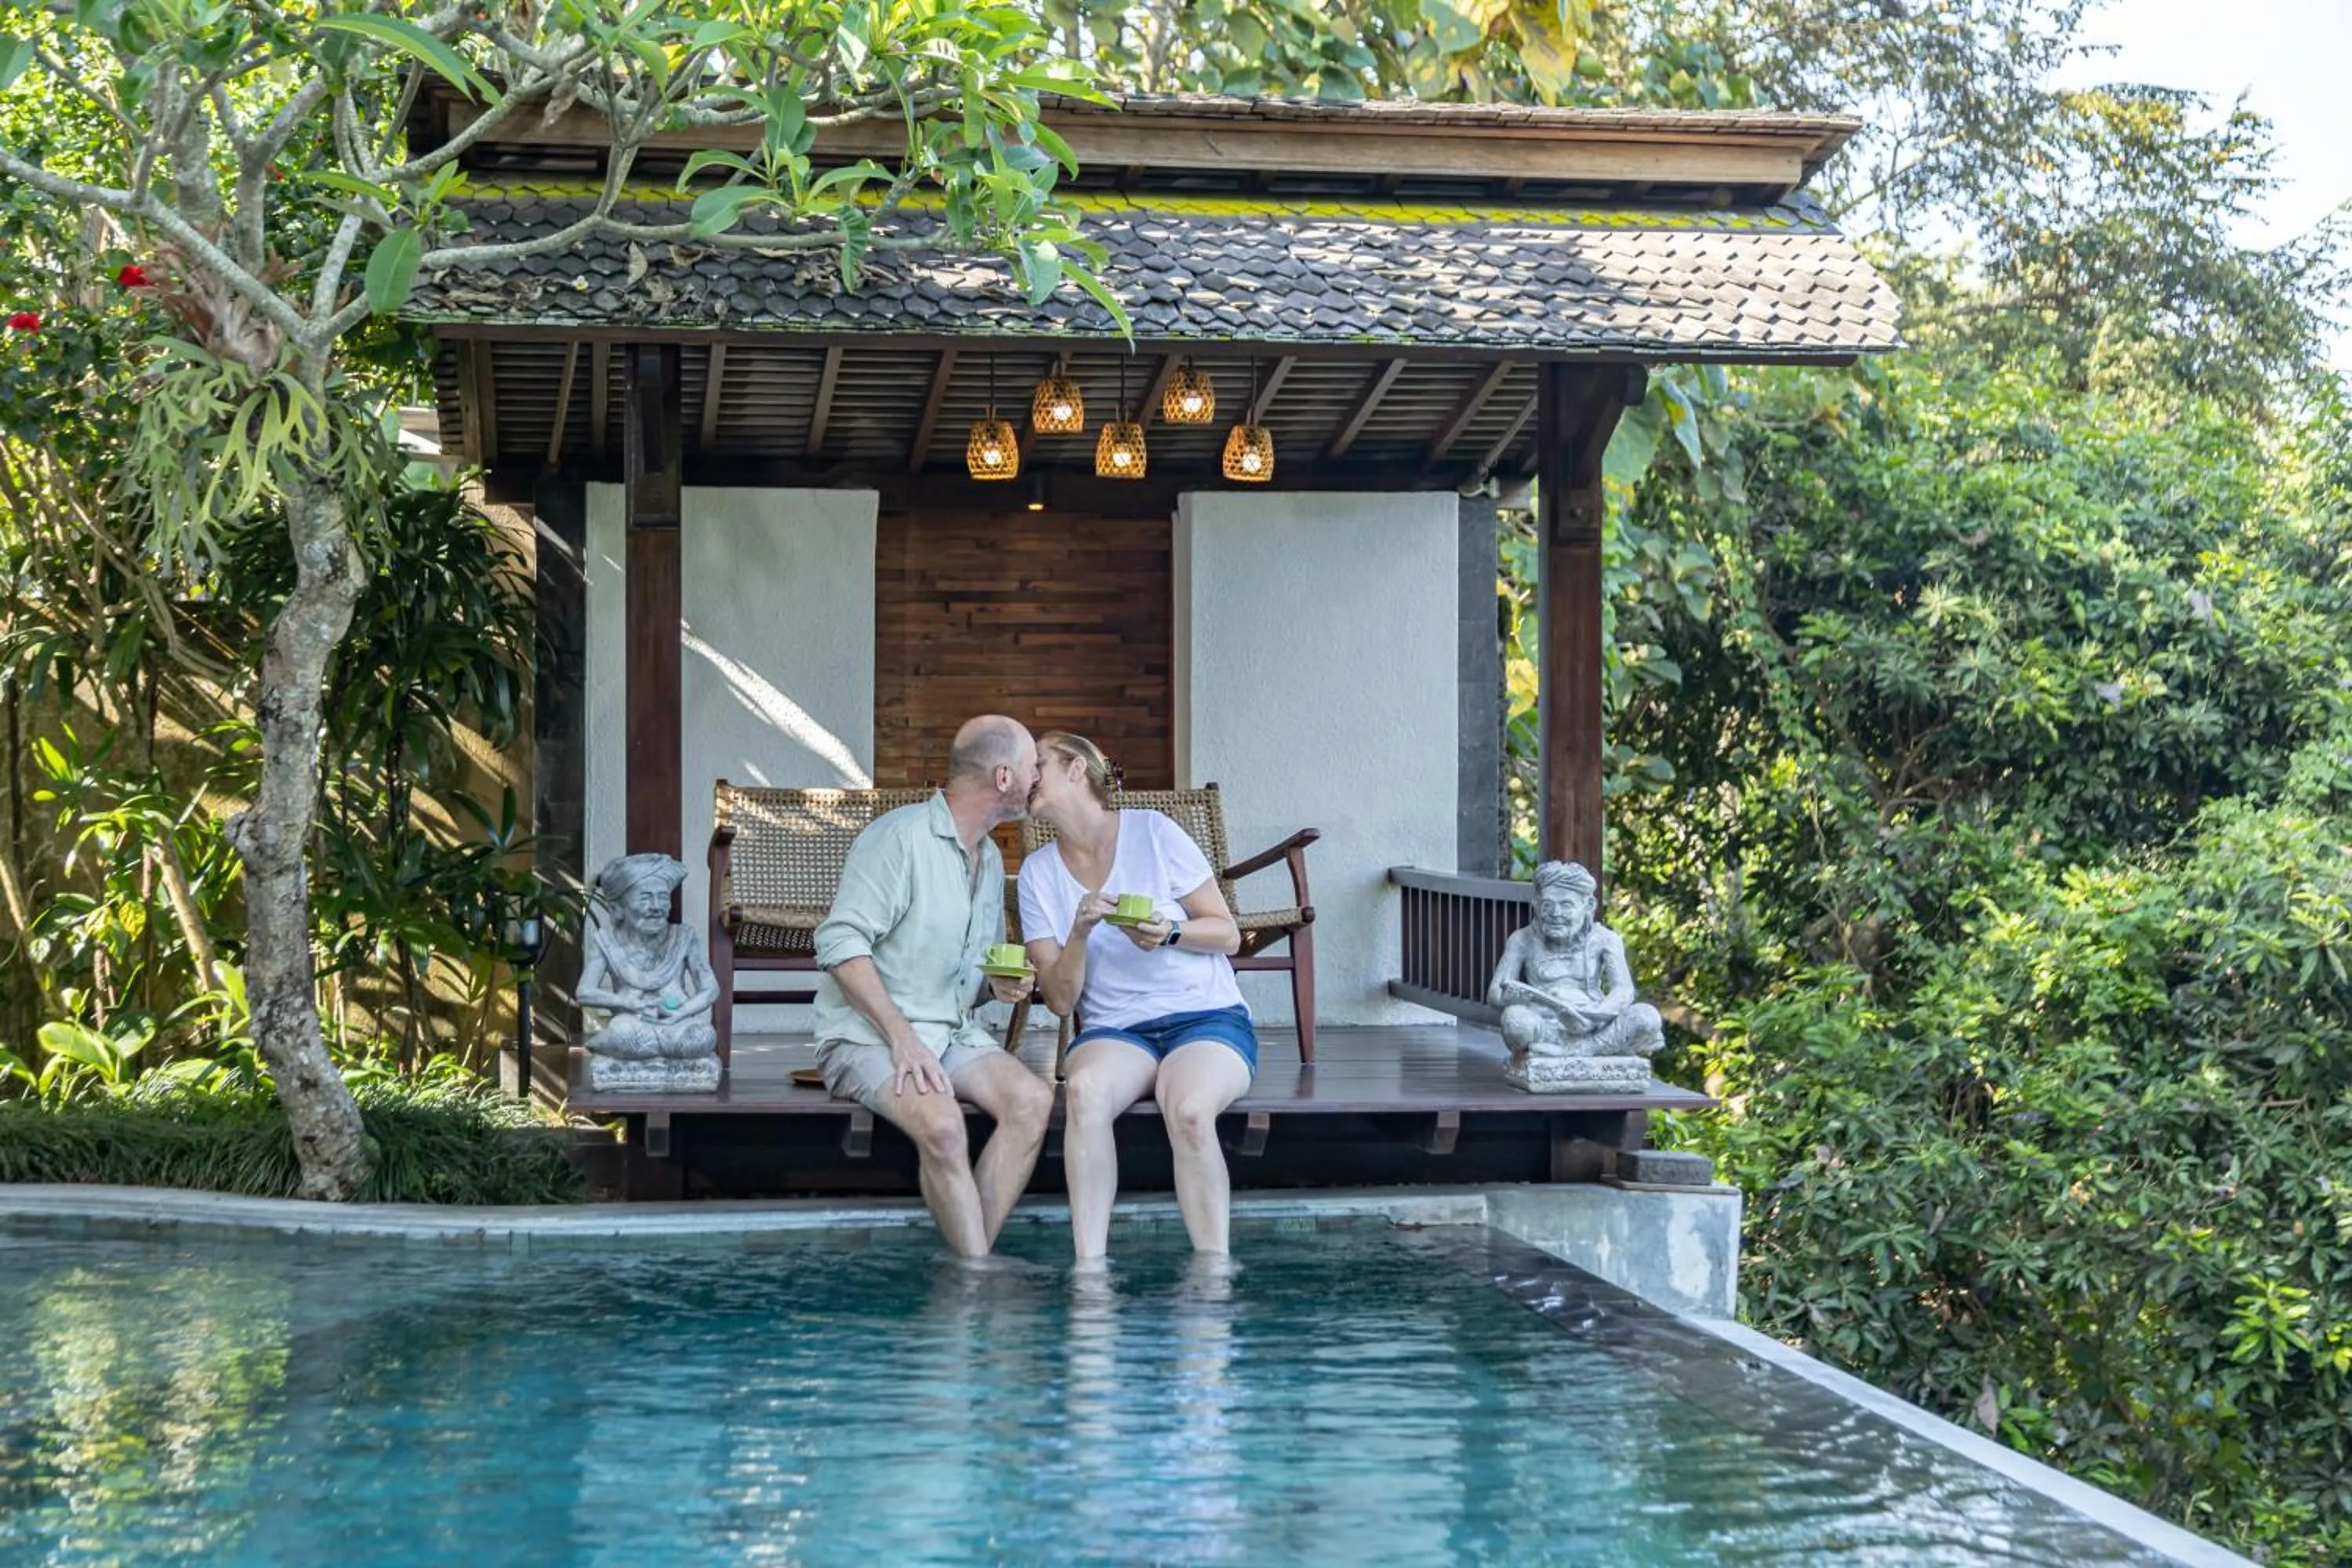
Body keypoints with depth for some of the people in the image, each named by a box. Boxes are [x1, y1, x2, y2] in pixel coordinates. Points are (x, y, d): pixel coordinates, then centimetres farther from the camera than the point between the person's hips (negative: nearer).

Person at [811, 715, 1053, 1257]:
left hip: (955, 1031, 7)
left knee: (1032, 1099, -23)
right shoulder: (899, 837, -9)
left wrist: (1000, 986, 6)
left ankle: (971, 1262, -23)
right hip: (869, 1035, -7)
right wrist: (902, 1037, -22)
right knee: (940, 1123, -35)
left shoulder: (991, 859, 19)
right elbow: (840, 943, -17)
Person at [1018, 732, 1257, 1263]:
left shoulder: (1152, 832, 2)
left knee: (1188, 1109, -36)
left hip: (1208, 1016, -2)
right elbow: (1060, 1000, 5)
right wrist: (1081, 930, -13)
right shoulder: (1039, 872, 10)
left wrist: (1171, 932, -16)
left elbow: (1228, 935, 5)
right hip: (1115, 1031, 2)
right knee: (1084, 1090, -35)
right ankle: (1089, 1269, -36)